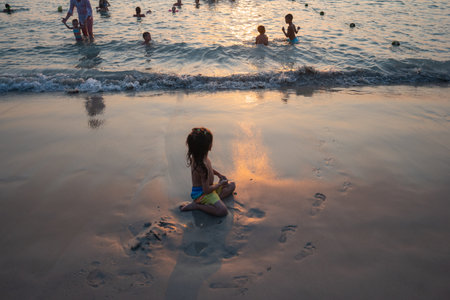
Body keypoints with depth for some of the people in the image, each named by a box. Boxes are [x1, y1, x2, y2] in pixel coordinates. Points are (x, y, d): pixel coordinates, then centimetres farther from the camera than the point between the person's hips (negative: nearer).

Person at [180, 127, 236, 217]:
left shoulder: (196, 157, -4)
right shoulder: (202, 165, -33)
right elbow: (207, 190, -26)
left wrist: (218, 174, 12)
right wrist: (220, 184, -10)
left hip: (208, 187, 10)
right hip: (201, 193, -10)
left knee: (232, 185, 15)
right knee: (222, 211, -26)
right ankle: (196, 205, -12)